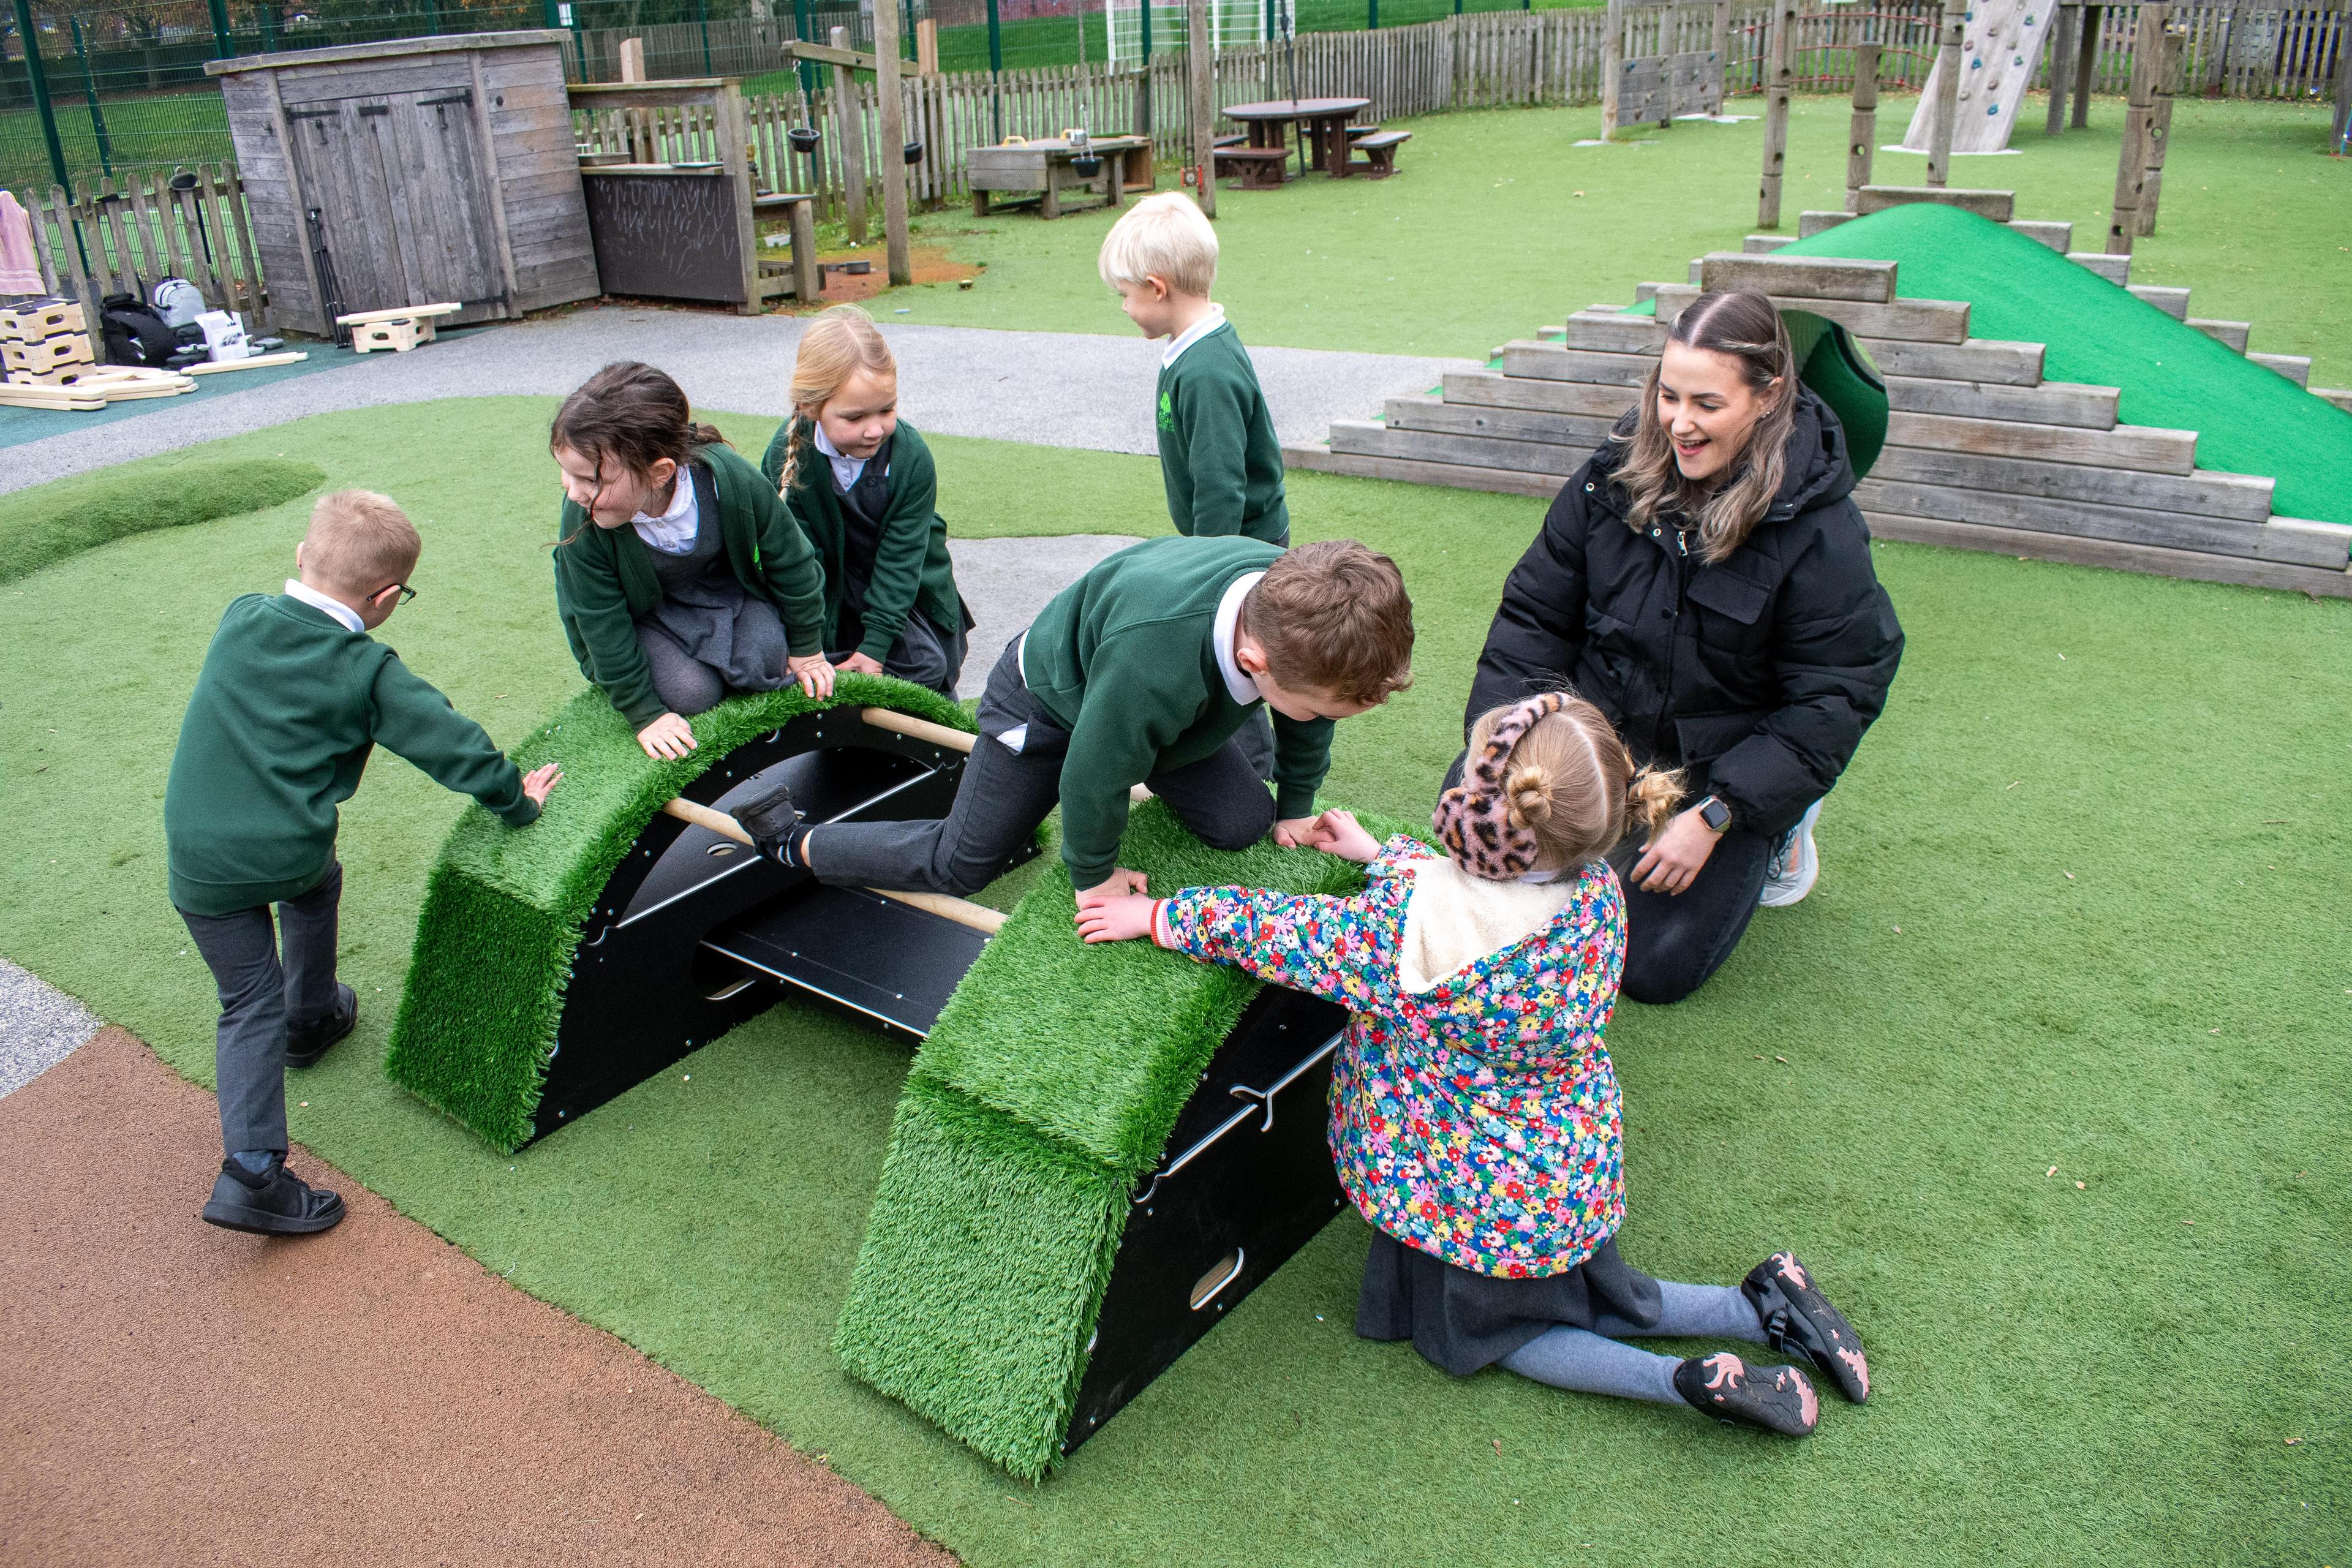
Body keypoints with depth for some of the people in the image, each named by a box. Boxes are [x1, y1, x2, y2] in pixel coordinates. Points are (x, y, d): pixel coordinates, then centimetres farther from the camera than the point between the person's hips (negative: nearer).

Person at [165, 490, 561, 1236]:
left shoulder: (240, 618, -1)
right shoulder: (367, 672, -12)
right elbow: (453, 742, -10)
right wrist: (515, 797, 5)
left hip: (199, 861, 2)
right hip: (291, 853, -2)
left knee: (249, 1004, 8)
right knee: (315, 887, 34)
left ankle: (252, 1166, 1)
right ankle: (310, 1016, 54)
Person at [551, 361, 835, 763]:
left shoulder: (732, 479, -34)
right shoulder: (583, 523, -33)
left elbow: (789, 560, -15)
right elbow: (601, 624, -20)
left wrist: (806, 648, -4)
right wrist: (644, 713, -17)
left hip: (726, 587, 1)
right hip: (642, 609, -1)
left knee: (765, 667, -20)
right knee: (691, 694, -21)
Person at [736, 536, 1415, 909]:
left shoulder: (1301, 616, -30)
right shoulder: (1153, 662, -51)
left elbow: (1310, 722, -6)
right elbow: (1094, 772, -33)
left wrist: (1295, 808, 8)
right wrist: (1093, 874, -15)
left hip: (1168, 707, 6)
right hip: (1049, 696, -6)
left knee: (1244, 826, -2)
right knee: (959, 864, 2)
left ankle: (1159, 773, 27)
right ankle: (790, 840, 21)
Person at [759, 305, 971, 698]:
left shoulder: (912, 456, -25)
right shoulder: (786, 456, -24)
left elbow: (900, 556, -20)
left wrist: (876, 645, -22)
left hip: (904, 586, 0)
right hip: (832, 581, 0)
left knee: (932, 670, -3)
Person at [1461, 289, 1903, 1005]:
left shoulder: (1819, 529, -19)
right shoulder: (1614, 477, -8)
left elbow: (1834, 700, -16)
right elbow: (1534, 615, -2)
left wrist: (1713, 817, -23)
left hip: (1726, 768, -3)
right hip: (1601, 725, 4)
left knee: (1653, 969, -10)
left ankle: (1780, 827, 16)